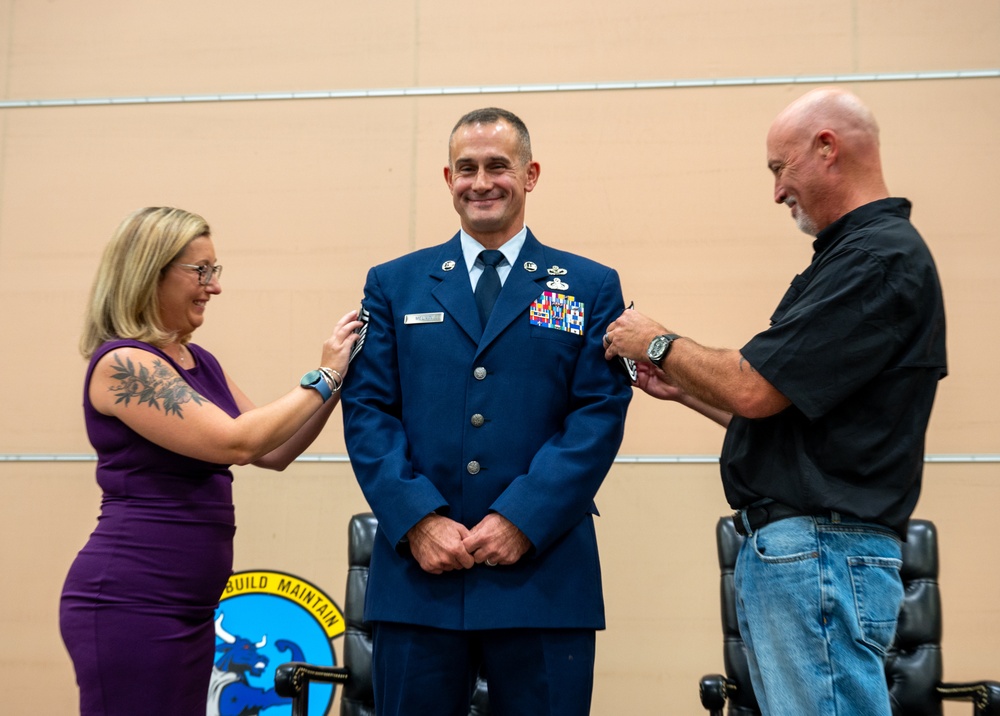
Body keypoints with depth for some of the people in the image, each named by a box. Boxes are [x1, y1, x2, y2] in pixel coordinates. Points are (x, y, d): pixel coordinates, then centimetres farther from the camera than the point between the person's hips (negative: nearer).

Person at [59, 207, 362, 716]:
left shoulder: (200, 363, 12)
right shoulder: (121, 363, -14)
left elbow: (273, 452, 14)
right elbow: (234, 443, -22)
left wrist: (339, 381, 2)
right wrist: (320, 378, -12)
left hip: (189, 608, 9)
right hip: (130, 603, -9)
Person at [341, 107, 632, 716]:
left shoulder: (591, 289, 8)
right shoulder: (393, 285, 12)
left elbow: (600, 414, -1)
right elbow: (368, 411, 4)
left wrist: (523, 519, -12)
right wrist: (418, 519, -10)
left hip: (544, 573, -1)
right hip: (418, 571, 1)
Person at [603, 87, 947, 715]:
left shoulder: (882, 257, -15)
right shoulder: (857, 252, 18)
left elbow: (754, 390, -19)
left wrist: (660, 344, -3)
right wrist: (680, 387, 17)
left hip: (820, 555, -10)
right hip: (783, 546, 10)